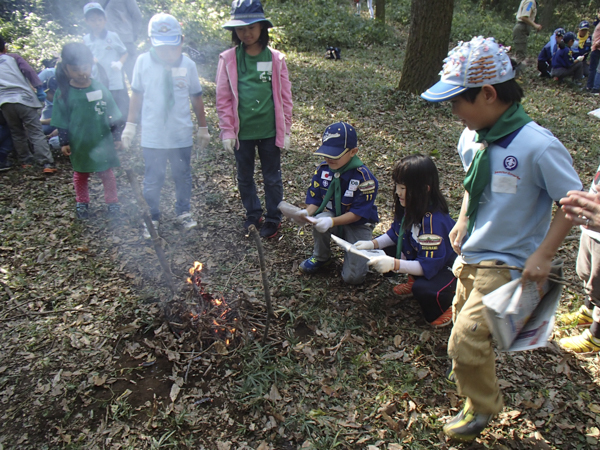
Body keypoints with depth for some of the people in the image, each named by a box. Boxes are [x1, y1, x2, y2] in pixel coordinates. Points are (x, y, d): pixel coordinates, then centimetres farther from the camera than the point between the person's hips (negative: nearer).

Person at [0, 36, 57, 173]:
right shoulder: (13, 57, 11)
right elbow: (29, 71, -1)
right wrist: (39, 89, -4)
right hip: (24, 99, -3)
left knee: (17, 133, 19)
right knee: (36, 132, -6)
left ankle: (25, 160, 24)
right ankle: (46, 163, -16)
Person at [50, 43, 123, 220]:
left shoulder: (100, 88, -8)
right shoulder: (63, 94, -9)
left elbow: (114, 116, -1)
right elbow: (61, 121, -2)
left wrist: (117, 136, 1)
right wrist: (64, 142, -2)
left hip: (103, 142, 0)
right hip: (79, 145, 0)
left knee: (107, 173, 11)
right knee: (80, 175, 17)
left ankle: (112, 202, 26)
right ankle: (82, 203, 33)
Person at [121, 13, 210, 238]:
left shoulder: (188, 64, -6)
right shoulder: (143, 62, -7)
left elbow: (196, 98, 3)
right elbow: (137, 95, 3)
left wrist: (203, 128, 9)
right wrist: (130, 124, 4)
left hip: (182, 135, 1)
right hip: (152, 137, 0)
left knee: (183, 176, 15)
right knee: (152, 179, 8)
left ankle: (183, 212, 35)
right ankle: (152, 218, 26)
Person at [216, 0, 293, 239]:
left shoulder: (276, 59, -1)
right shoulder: (228, 59, -1)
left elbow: (285, 98, 1)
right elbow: (223, 99, -1)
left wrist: (285, 131, 0)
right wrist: (227, 131, -5)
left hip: (270, 131, -1)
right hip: (242, 132, 1)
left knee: (272, 178, 10)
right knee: (244, 178, 15)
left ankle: (273, 219, 26)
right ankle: (253, 214, 35)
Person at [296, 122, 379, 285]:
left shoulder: (364, 177, -24)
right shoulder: (322, 170, -9)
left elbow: (358, 213, -22)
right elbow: (314, 199, -3)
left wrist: (332, 222, -37)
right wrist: (307, 213, -26)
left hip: (358, 224, -3)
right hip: (331, 215, 4)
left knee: (353, 277, -14)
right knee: (319, 219, -36)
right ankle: (321, 257, -4)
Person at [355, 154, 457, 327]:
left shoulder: (434, 221, -36)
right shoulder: (409, 207, -11)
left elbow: (428, 266, -35)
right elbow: (395, 234, 3)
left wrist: (394, 264, -45)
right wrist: (373, 244, -14)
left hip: (447, 267, -8)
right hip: (420, 257, 8)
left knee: (424, 290, -36)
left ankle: (449, 303, 0)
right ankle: (415, 280, 16)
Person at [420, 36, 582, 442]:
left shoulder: (537, 146, -23)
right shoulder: (473, 137, -2)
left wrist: (543, 254, -18)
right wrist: (463, 221, 6)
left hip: (507, 264, -7)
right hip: (470, 256, 7)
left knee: (465, 342, -7)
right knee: (466, 324, 20)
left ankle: (482, 408, 24)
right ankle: (480, 390, 48)